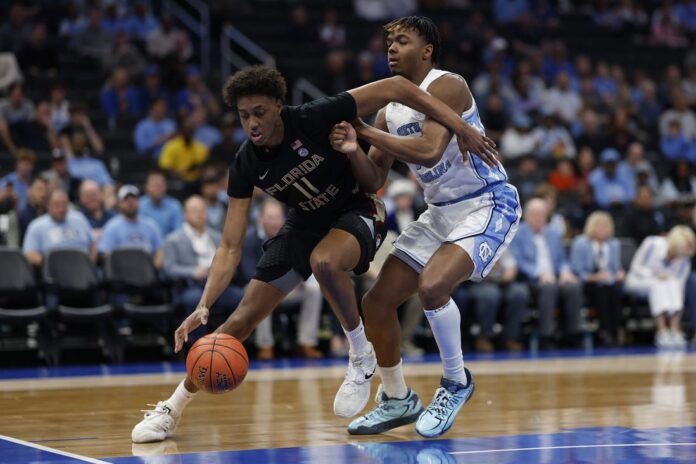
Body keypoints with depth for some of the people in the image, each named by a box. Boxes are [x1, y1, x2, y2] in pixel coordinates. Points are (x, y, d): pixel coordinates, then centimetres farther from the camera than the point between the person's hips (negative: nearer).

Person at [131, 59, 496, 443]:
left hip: (356, 213, -4)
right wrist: (204, 305, -28)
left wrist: (458, 125, -29)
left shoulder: (313, 119, -28)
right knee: (243, 317, -1)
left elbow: (394, 88, -25)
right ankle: (172, 409, 10)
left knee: (324, 261, -40)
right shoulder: (246, 164, -15)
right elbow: (231, 246, -14)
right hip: (306, 223, 5)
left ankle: (362, 355, -15)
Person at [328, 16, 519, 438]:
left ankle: (457, 382, -6)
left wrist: (368, 132, -20)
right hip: (441, 212, 9)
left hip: (489, 205, -8)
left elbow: (429, 151, -30)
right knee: (377, 302, 3)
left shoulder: (446, 86, -16)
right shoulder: (390, 110, 7)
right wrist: (353, 150, -12)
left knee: (432, 286, -30)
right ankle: (397, 400, 21)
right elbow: (374, 181, 8)